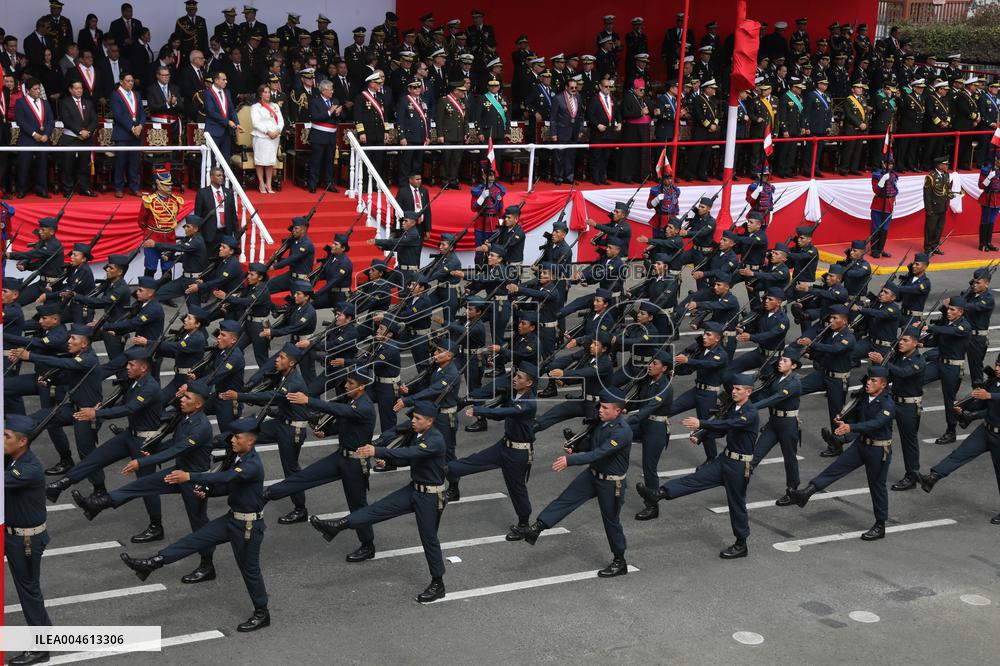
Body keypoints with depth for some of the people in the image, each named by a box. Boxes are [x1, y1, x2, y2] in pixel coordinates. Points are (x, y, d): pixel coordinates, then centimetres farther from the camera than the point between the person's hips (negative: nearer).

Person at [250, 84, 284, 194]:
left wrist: (278, 131, -7)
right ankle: (261, 184, -1)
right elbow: (256, 123, -9)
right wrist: (268, 132, -17)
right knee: (260, 160, -6)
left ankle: (269, 184, 5)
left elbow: (281, 121, 12)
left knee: (271, 161, 3)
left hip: (275, 137, 5)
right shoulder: (255, 107, 1)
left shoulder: (275, 106, 18)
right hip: (261, 136, -5)